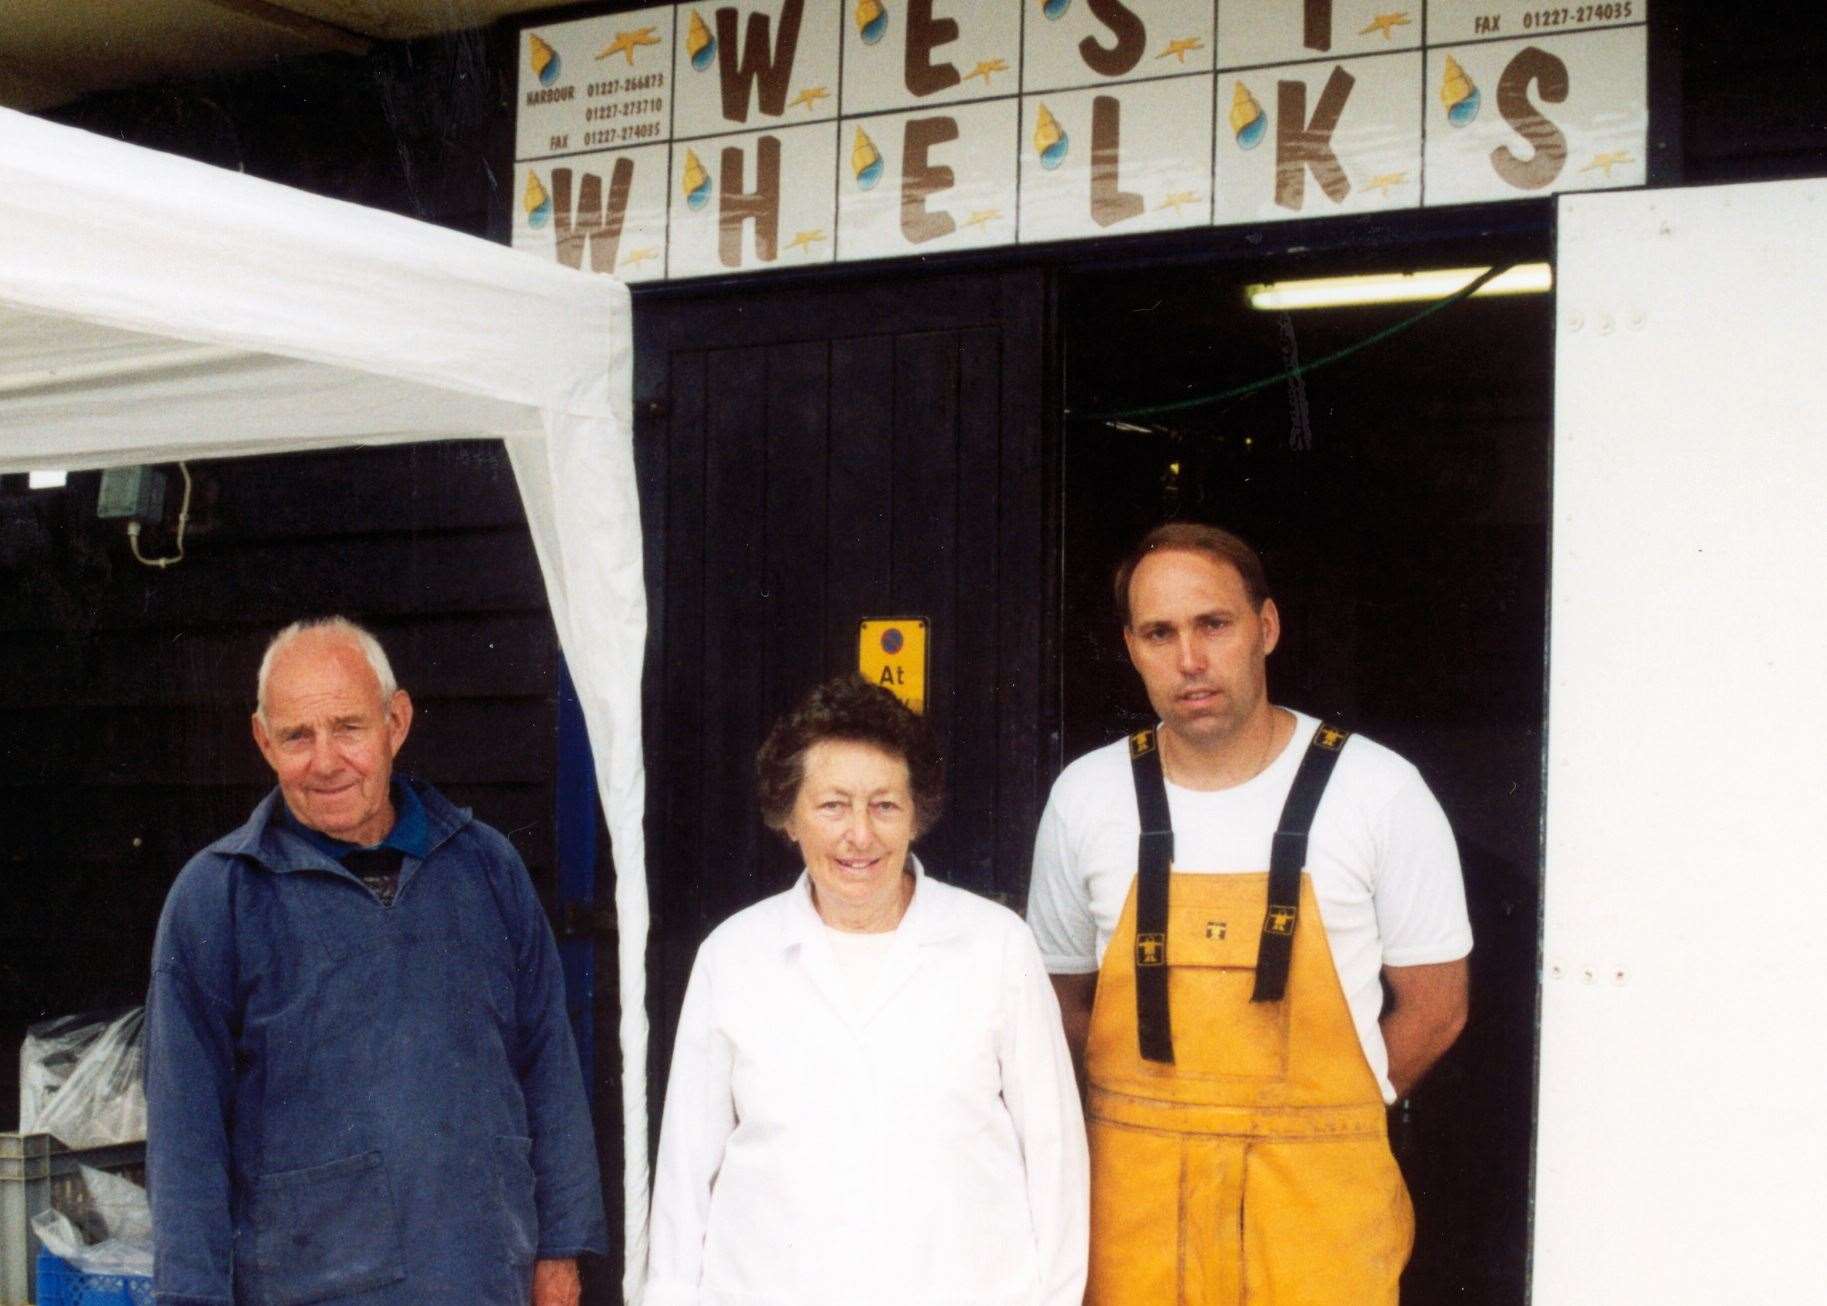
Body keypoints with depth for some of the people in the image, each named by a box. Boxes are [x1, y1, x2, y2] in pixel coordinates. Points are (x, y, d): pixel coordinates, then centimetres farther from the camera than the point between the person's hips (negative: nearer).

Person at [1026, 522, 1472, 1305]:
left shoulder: (1377, 791, -5)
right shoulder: (1086, 798, 2)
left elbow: (1434, 1007, 2)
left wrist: (1306, 1121, 0)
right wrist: (1157, 1124, 2)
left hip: (1318, 1204, -2)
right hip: (1135, 1193, 2)